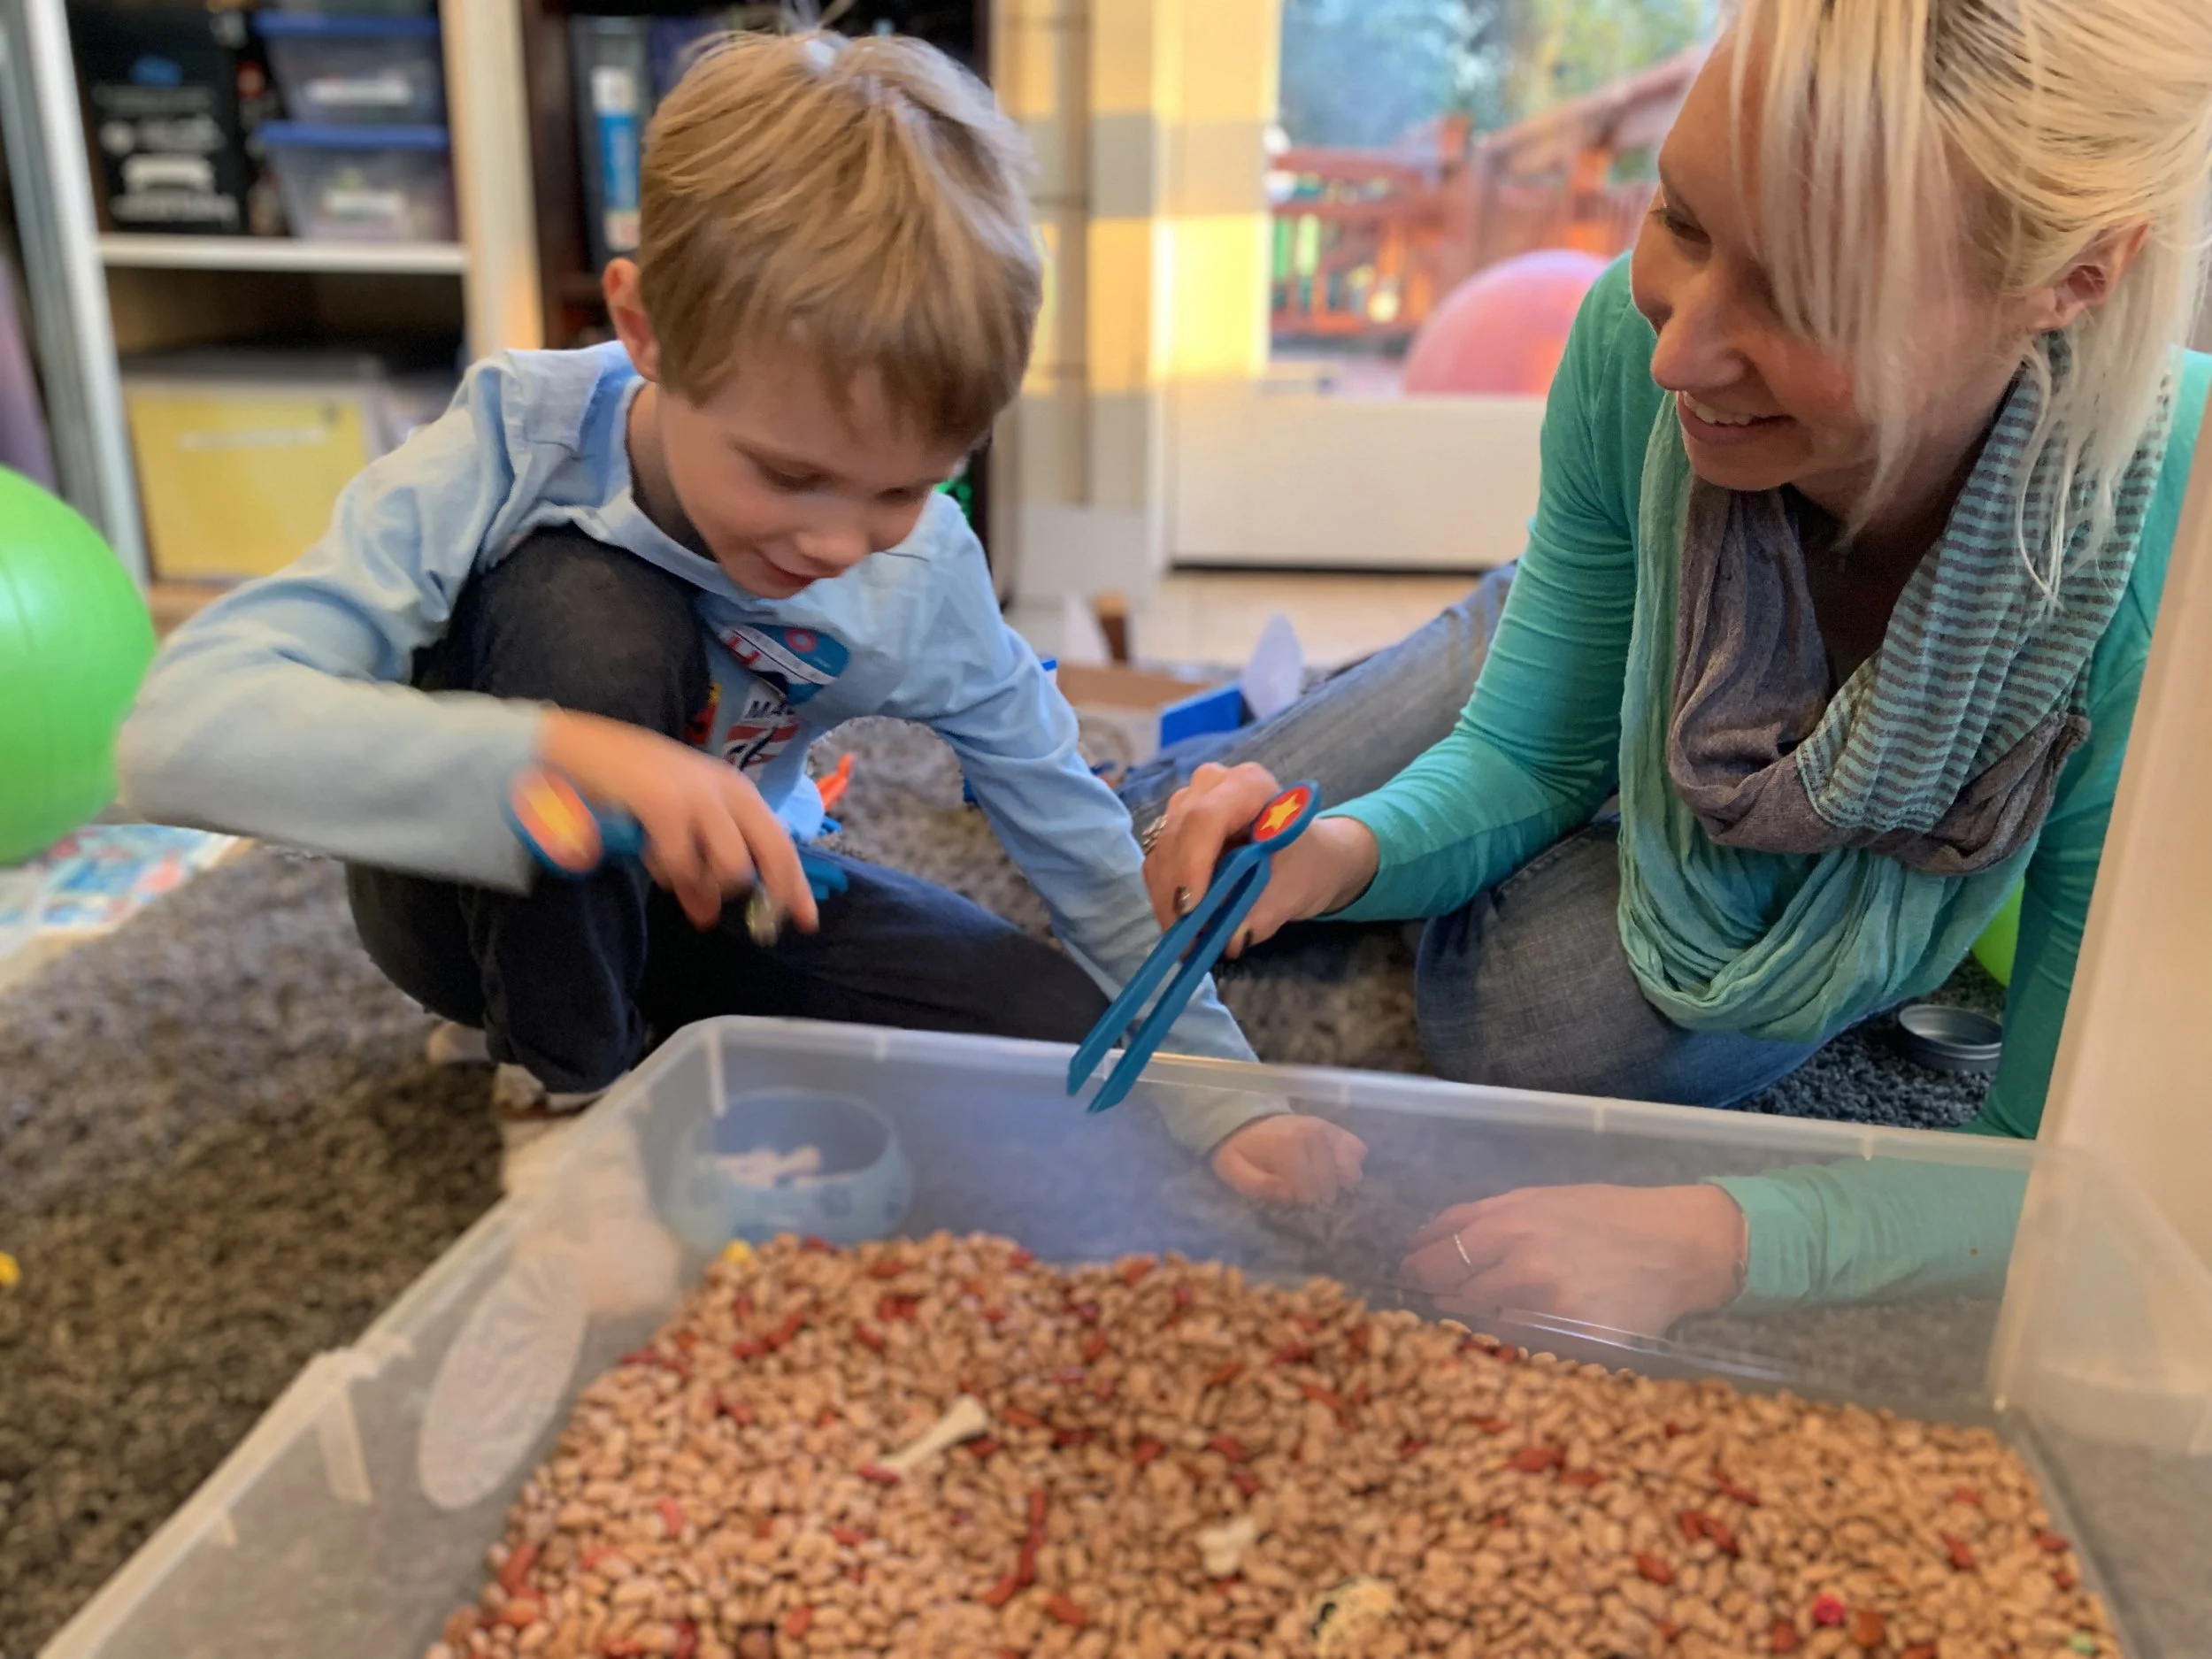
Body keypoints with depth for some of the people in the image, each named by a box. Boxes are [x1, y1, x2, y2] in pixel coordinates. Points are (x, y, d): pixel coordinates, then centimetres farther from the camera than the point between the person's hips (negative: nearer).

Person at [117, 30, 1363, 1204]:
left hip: (709, 896, 3)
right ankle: (564, 1082, -12)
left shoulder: (923, 573, -19)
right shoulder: (513, 458, -29)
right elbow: (181, 731, -40)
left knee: (1070, 1047, -13)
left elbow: (1080, 840, -8)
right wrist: (566, 752, -54)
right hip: (482, 892, -3)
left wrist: (1218, 1097, -11)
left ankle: (644, 1023, 3)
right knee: (586, 608, -34)